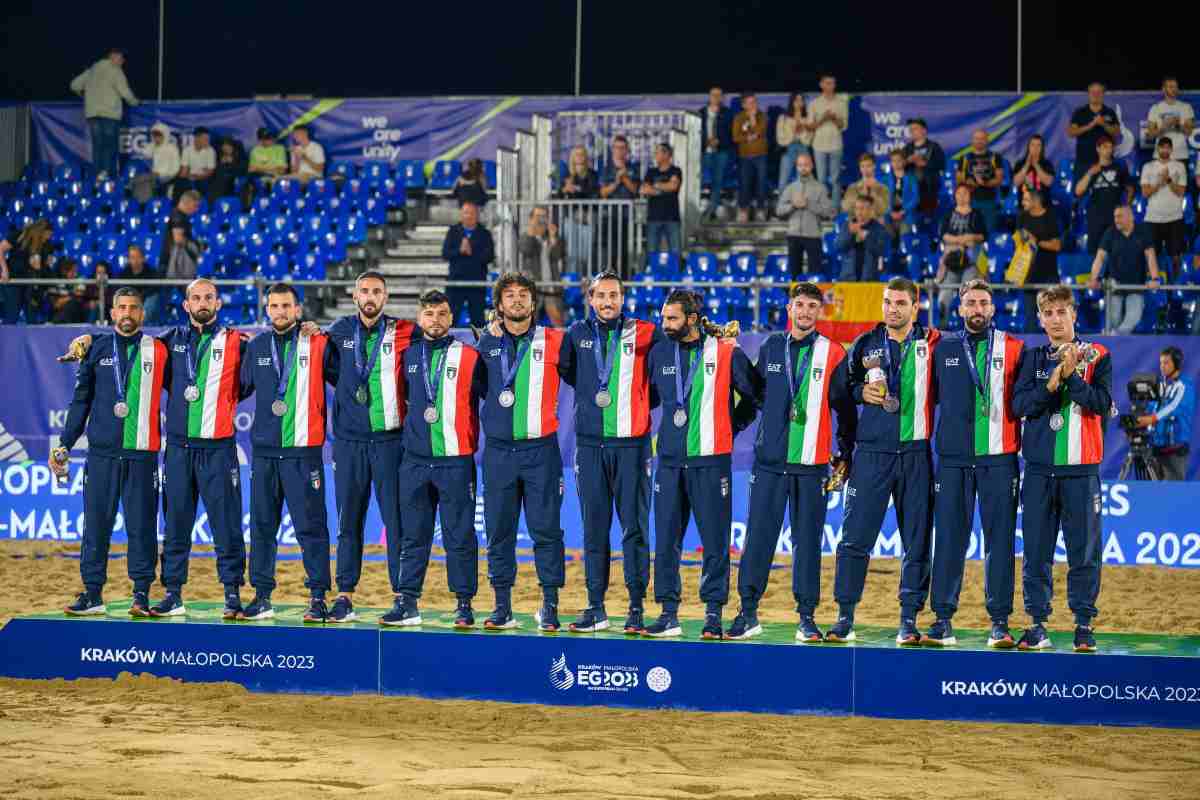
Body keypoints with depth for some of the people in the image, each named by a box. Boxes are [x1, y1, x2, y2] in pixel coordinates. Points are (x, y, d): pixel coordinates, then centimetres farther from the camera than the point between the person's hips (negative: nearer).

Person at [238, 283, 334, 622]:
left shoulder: (318, 344, -1)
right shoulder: (256, 346, 11)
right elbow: (241, 387, 20)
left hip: (303, 450, -4)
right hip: (264, 450, 4)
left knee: (310, 525, -3)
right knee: (262, 525, 8)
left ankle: (318, 597, 3)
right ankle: (262, 596, 16)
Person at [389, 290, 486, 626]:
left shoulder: (469, 356, -2)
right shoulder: (409, 356, 11)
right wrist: (417, 423, 15)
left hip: (455, 461, -4)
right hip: (415, 460, 4)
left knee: (459, 535, 0)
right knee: (413, 536, 7)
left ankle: (464, 604, 7)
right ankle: (407, 602, 11)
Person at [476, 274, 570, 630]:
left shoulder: (554, 342, 2)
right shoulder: (487, 342, 8)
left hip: (541, 450, -2)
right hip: (498, 450, 2)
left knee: (546, 529, -2)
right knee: (498, 531, 4)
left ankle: (550, 607, 5)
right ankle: (502, 606, 12)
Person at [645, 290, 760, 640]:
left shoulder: (726, 352, -3)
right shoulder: (658, 353, 8)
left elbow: (753, 395, 6)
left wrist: (731, 426, 7)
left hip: (711, 460, -4)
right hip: (670, 460, 4)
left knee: (715, 540, 0)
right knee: (666, 541, 4)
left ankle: (714, 614, 8)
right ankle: (669, 614, 11)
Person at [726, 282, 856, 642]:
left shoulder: (833, 354, 2)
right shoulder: (770, 348, 9)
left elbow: (845, 408, 5)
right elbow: (756, 392, 20)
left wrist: (845, 454, 5)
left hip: (811, 463, -2)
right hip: (769, 459, 2)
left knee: (807, 539, 3)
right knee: (758, 535, 1)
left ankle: (807, 616, 10)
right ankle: (748, 612, 8)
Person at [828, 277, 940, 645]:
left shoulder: (931, 342, 5)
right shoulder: (865, 345, 9)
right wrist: (862, 392, -3)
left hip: (916, 453, 0)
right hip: (872, 452, 1)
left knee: (917, 542, 2)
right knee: (855, 538, -2)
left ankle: (909, 620, 10)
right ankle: (845, 618, 5)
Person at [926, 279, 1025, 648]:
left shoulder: (1013, 348, 5)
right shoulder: (943, 348, 10)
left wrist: (1021, 442, -2)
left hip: (998, 457, -1)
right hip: (953, 458, 1)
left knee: (1000, 539, 0)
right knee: (949, 538, 1)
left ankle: (1000, 621, 6)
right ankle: (943, 619, 5)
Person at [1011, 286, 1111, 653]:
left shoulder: (1096, 357, 6)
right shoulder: (1032, 358, 12)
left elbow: (1102, 403, -7)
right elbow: (1019, 405, -1)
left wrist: (1070, 376, -16)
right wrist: (1052, 383, -14)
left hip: (1081, 469, -2)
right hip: (1039, 468, 2)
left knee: (1084, 551, 0)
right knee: (1036, 550, 2)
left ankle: (1084, 625, 8)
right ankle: (1037, 623, 9)